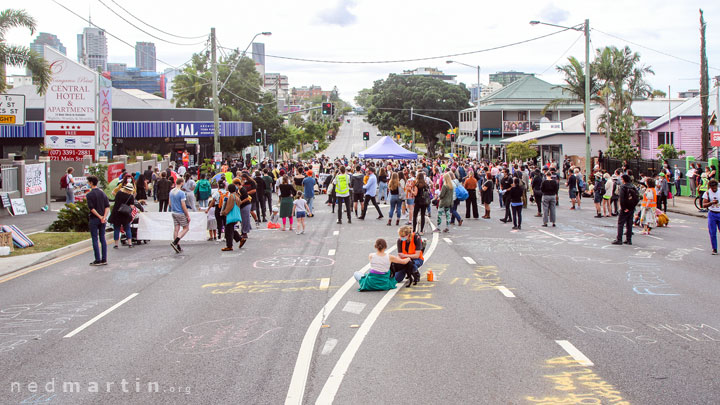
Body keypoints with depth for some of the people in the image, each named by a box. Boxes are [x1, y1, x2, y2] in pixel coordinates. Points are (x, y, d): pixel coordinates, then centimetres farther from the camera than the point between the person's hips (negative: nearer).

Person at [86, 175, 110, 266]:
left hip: (94, 219, -5)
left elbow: (91, 208, -17)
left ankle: (98, 260, -1)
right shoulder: (103, 193, 7)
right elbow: (108, 206, 0)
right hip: (103, 220, 5)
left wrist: (99, 217, -12)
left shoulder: (89, 195, -10)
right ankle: (104, 259, 9)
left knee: (95, 239, 0)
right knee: (102, 239, 9)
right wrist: (104, 217, -7)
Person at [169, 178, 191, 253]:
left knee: (176, 229, 9)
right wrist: (188, 215, -12)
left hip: (174, 213, 7)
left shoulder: (171, 192, 6)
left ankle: (178, 247, 11)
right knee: (186, 228, 4)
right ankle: (175, 242, -11)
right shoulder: (181, 193, -18)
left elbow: (170, 203, 14)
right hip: (181, 213, -7)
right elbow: (183, 206, -18)